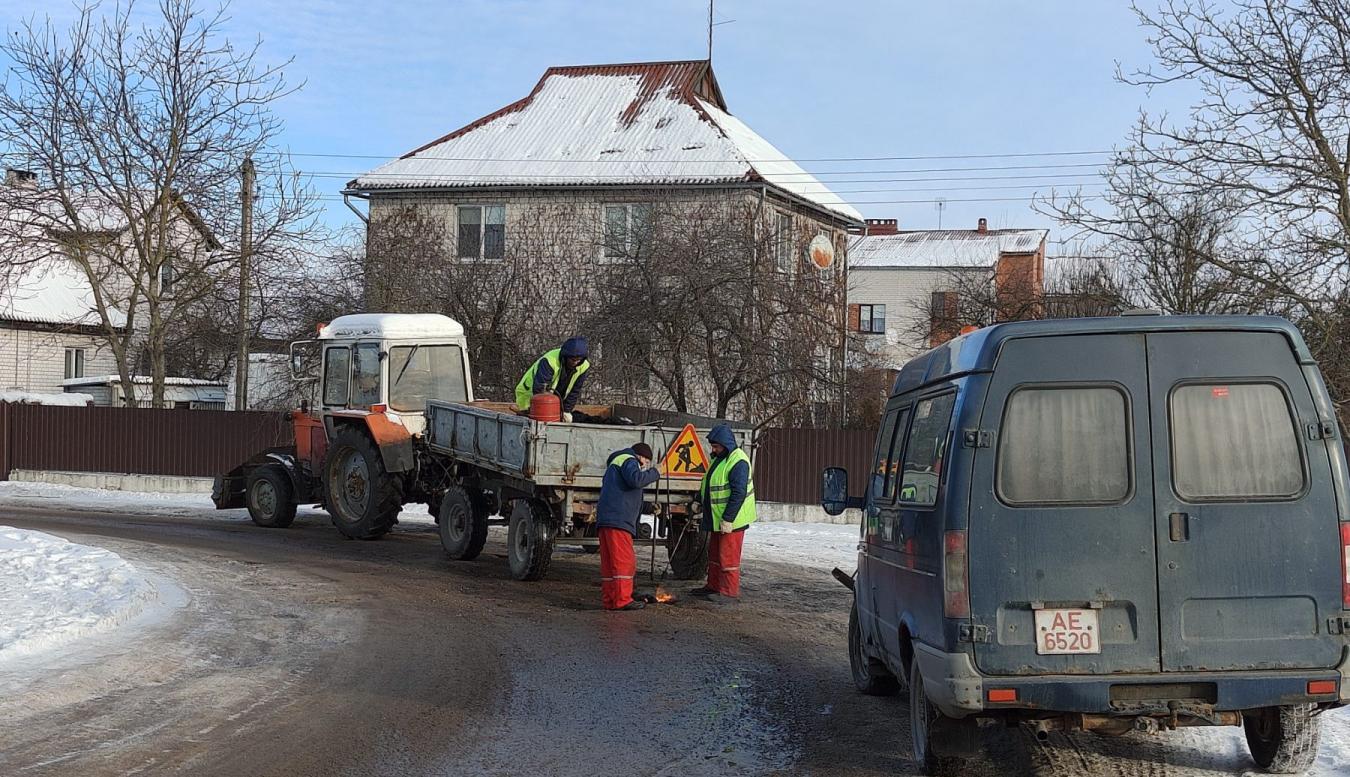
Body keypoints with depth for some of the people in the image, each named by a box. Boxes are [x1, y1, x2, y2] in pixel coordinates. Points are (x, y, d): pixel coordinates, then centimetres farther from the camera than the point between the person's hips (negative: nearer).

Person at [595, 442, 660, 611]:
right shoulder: (628, 460, 0)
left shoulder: (614, 464, 32)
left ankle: (609, 599, 8)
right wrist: (653, 473, -4)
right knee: (624, 561, -9)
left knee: (608, 563, 8)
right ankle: (623, 599, -11)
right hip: (618, 520, -10)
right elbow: (636, 479, -19)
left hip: (605, 521, 10)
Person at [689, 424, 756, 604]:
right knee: (714, 553, 18)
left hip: (731, 520, -10)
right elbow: (708, 485, 25)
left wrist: (728, 519, -25)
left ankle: (730, 592, 0)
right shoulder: (718, 458, 12)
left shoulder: (738, 462, -20)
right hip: (716, 517, 10)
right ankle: (713, 586, 30)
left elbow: (739, 493, -25)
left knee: (728, 556, -6)